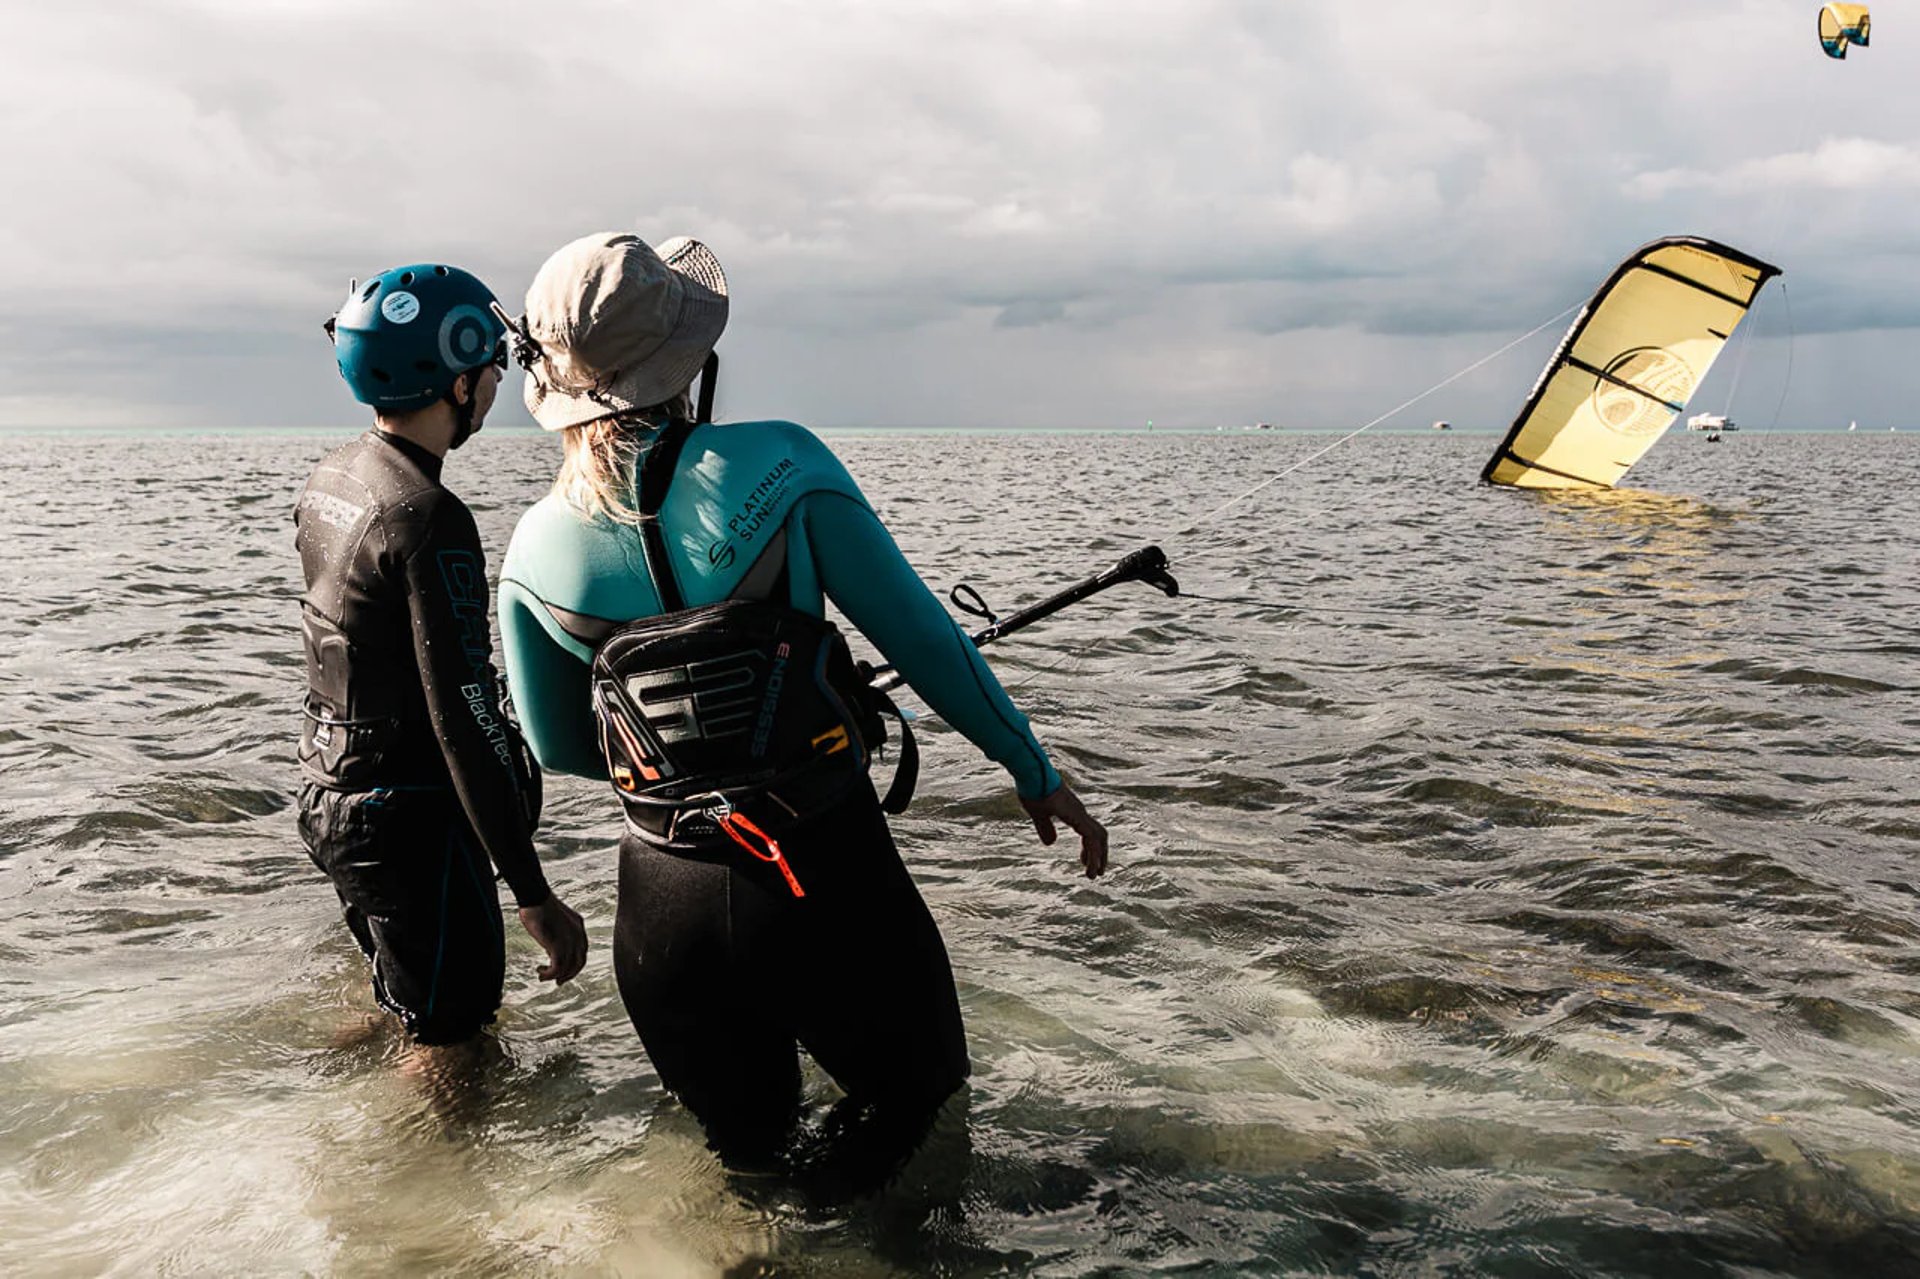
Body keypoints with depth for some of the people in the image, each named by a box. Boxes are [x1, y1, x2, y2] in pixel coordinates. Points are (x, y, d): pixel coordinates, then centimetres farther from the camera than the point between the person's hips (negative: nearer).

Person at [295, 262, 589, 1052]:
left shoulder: (329, 480, 4)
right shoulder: (428, 519, -25)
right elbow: (465, 722, -27)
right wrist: (536, 897, -24)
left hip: (330, 797, 9)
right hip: (410, 820, -9)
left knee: (398, 1002, 28)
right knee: (450, 1034, 7)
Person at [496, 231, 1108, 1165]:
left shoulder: (532, 553, -4)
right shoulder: (778, 466, -15)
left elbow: (558, 750, 7)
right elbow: (920, 638, -9)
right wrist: (1034, 771, 4)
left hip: (666, 905, 4)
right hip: (825, 876, -3)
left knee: (741, 1146, 28)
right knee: (910, 1108, 21)